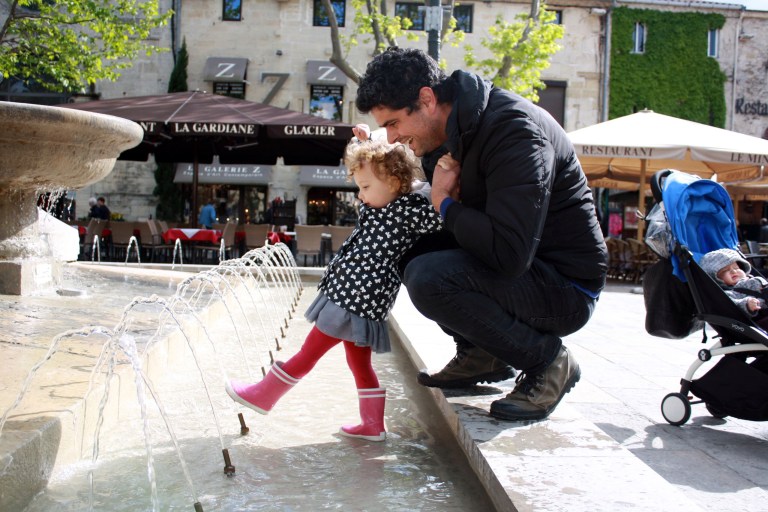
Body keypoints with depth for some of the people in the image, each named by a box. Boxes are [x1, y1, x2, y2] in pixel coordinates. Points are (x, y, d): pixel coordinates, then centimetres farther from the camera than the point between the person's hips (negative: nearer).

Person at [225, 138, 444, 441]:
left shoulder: (409, 209, -12)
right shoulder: (378, 208, 16)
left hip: (356, 298, -10)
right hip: (353, 297, 10)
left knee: (310, 351, 5)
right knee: (359, 362, 15)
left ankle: (264, 395, 18)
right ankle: (373, 425, 23)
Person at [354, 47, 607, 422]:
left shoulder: (513, 131, -26)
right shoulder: (461, 124, 3)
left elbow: (507, 254, -36)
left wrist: (446, 204, -18)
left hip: (566, 286, -9)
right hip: (521, 268, 9)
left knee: (428, 278, -27)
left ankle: (547, 360, -9)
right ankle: (480, 354, 11)